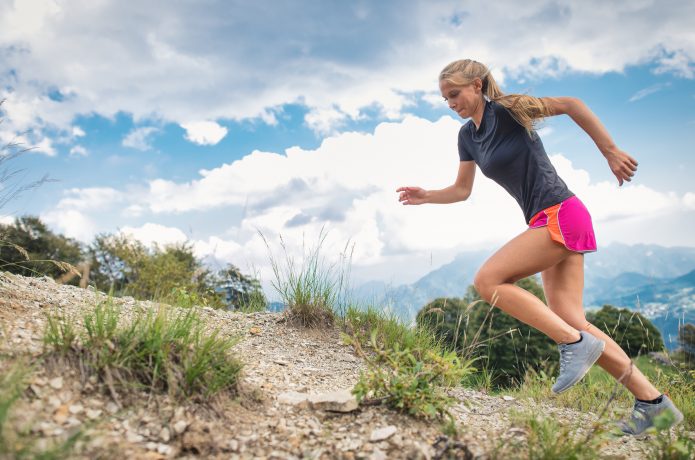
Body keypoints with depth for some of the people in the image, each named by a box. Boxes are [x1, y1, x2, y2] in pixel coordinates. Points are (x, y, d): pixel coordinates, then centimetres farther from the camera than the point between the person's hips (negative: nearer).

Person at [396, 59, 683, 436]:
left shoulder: (506, 110, -7)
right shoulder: (467, 135, 14)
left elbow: (570, 104, -11)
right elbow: (461, 190, 21)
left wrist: (610, 151, -11)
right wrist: (426, 196, 6)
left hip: (560, 215, -8)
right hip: (545, 223, 8)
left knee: (488, 280, -16)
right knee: (571, 322, 4)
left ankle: (575, 344, -12)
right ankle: (651, 400, 12)